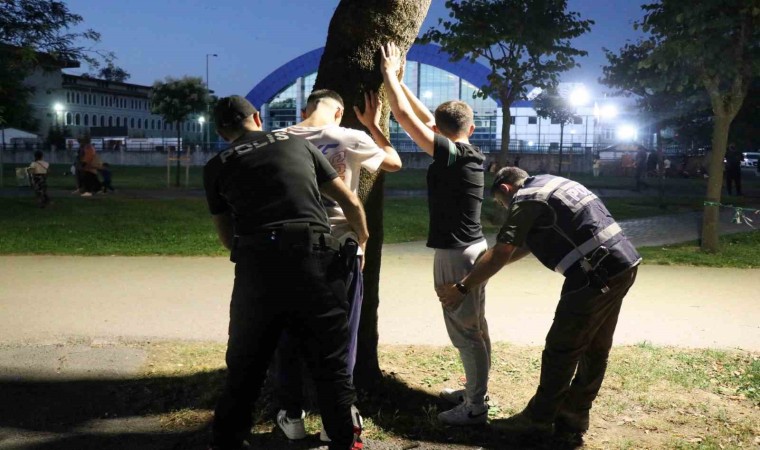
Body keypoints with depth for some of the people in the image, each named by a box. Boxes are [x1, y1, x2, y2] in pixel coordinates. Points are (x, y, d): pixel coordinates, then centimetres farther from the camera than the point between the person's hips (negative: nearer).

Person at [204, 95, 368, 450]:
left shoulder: (217, 166, 17)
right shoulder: (298, 144, 19)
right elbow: (351, 202, 21)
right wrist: (362, 241, 38)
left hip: (256, 264, 0)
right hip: (314, 258, 0)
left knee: (244, 365, 16)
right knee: (331, 362, 10)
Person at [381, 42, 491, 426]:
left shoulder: (450, 154, -17)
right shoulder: (468, 153, 7)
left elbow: (405, 116, -14)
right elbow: (424, 117, 18)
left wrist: (389, 73, -1)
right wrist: (399, 80, 23)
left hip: (456, 253, -9)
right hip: (471, 248, 9)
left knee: (465, 332, -3)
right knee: (472, 328, 18)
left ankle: (475, 408, 5)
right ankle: (474, 391, 31)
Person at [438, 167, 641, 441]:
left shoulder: (525, 198, -5)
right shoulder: (548, 185, 23)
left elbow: (500, 255, -9)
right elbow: (525, 245, 28)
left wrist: (461, 287, -1)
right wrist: (481, 269, 30)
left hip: (597, 274, -10)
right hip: (624, 265, 10)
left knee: (562, 349, 3)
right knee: (595, 349, 16)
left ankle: (540, 418, 16)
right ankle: (573, 416, 28)